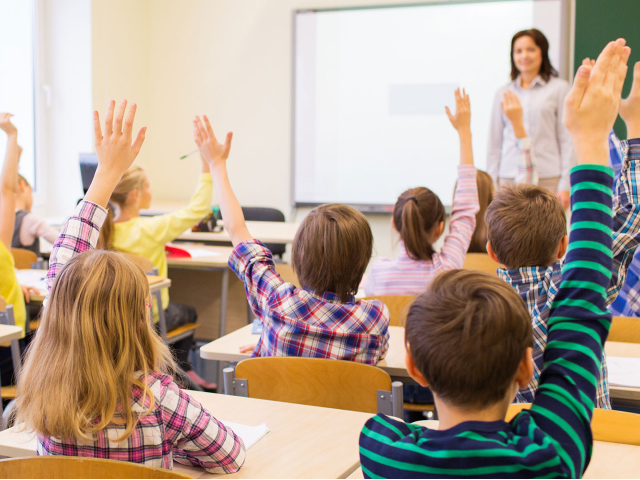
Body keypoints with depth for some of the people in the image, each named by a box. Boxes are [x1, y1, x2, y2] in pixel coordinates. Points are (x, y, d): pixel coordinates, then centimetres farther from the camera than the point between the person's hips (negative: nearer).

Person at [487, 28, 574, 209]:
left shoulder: (559, 88, 6)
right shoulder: (503, 94, 14)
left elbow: (567, 139, 2)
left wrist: (565, 185, -3)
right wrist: (492, 185, 10)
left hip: (547, 179, -2)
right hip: (510, 178, 2)